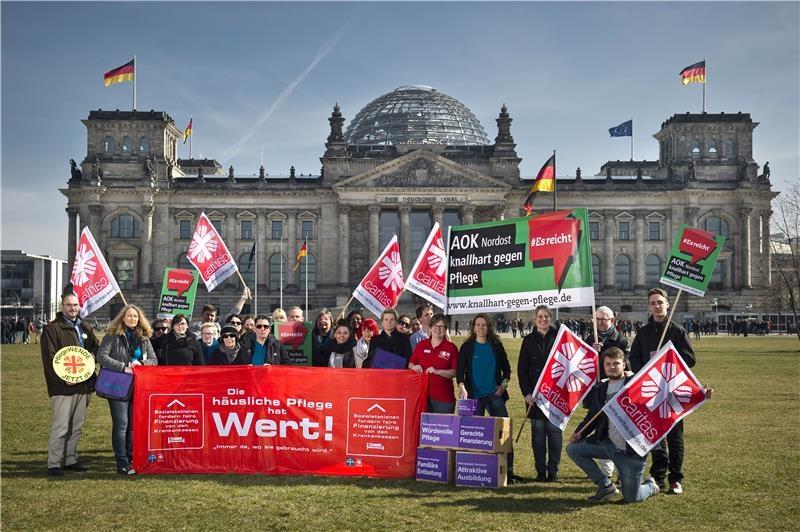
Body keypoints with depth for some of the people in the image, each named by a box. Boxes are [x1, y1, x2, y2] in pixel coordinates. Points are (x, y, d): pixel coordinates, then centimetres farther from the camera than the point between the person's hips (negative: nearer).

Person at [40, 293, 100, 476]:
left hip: (83, 384, 6)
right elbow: (49, 358, -10)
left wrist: (91, 355, -1)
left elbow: (96, 346, 22)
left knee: (77, 426, 12)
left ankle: (70, 460, 22)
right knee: (60, 426, -7)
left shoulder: (85, 327, 16)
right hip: (63, 386, -6)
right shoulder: (52, 328, -4)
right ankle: (54, 464, 1)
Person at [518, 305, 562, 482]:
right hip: (535, 393, 1)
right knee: (538, 431, 2)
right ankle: (540, 471, 9)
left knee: (554, 430, 0)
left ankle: (553, 471, 8)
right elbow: (522, 368, 5)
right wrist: (526, 392, -4)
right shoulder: (529, 340, 7)